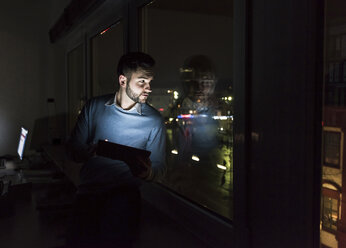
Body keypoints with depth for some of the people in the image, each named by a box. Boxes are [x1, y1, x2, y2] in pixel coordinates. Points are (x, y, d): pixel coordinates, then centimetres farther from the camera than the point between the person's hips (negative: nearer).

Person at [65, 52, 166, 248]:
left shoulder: (154, 121, 2)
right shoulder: (94, 107, 7)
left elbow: (159, 167, 4)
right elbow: (73, 149, 8)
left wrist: (147, 173, -21)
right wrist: (89, 152, -15)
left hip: (126, 190, -2)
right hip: (90, 188, 2)